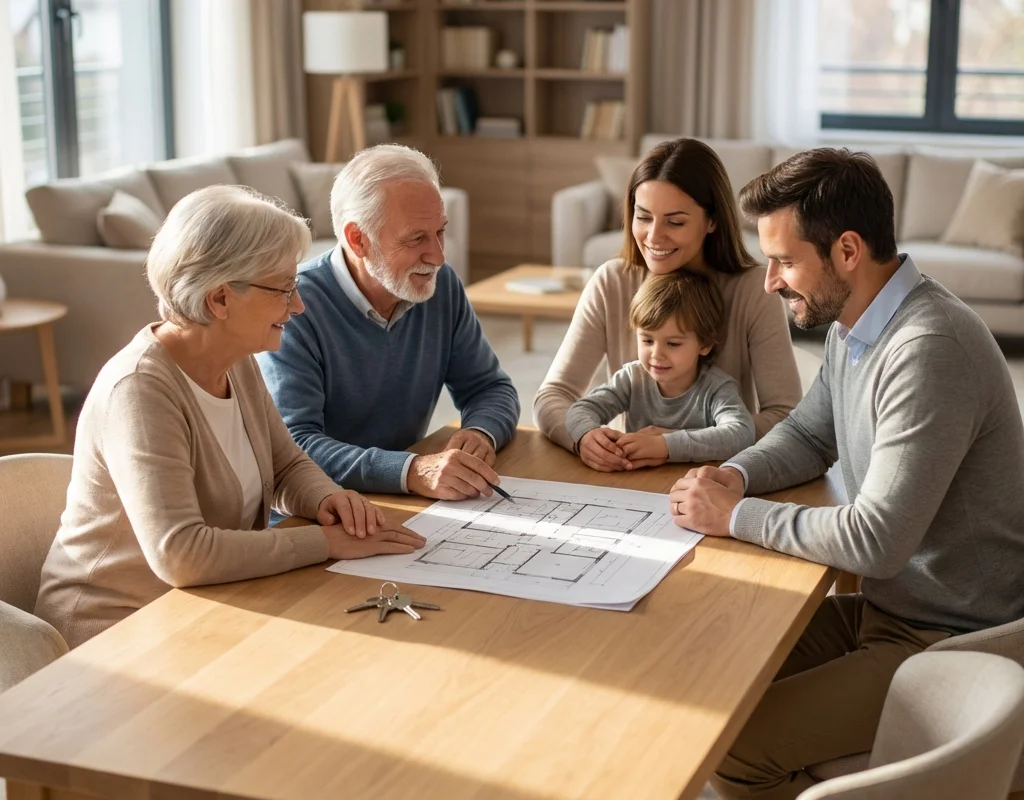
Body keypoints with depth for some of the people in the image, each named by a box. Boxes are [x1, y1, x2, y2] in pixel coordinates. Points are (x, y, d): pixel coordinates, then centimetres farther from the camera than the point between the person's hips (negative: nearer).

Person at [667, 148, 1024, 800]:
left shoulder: (931, 350, -27)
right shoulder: (853, 327, 3)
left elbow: (874, 542, -28)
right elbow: (809, 434, 18)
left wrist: (735, 516, -17)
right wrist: (737, 476, -3)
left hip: (946, 640, -9)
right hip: (885, 604, 9)